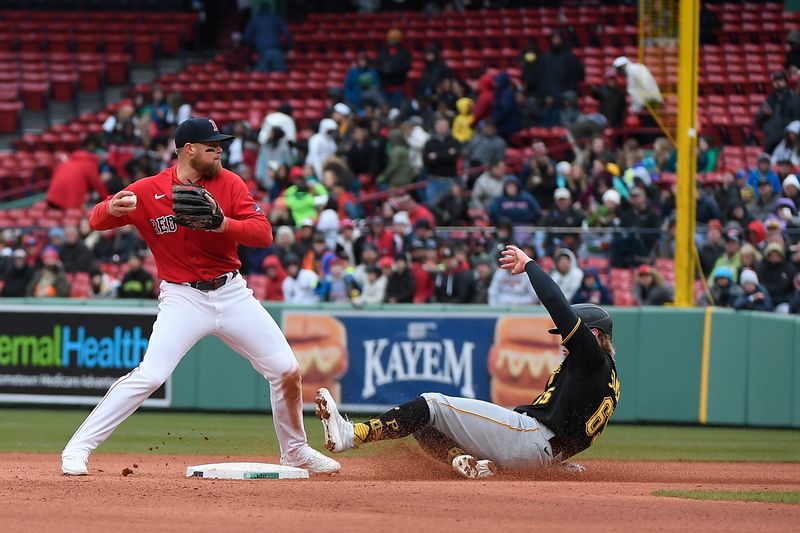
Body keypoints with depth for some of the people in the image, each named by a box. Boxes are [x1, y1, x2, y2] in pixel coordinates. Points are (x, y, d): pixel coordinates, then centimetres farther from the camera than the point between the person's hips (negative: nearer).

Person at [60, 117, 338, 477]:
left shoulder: (228, 183, -1)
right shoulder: (148, 191, -9)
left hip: (232, 294, 4)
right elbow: (96, 220, -8)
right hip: (182, 298, -4)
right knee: (149, 375, -22)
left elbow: (263, 233, -9)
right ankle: (77, 450, -15)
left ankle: (294, 450, 28)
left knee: (287, 372, 4)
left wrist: (221, 222, -27)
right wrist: (112, 208, -32)